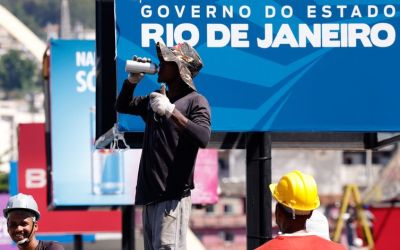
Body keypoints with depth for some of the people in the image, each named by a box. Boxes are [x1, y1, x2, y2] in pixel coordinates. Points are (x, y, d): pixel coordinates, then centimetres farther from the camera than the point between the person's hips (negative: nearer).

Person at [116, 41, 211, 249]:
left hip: (173, 196, -8)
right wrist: (132, 80, 14)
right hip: (150, 194, 8)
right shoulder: (156, 98, 19)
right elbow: (122, 106, 32)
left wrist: (172, 111, -25)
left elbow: (203, 138, -21)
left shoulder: (195, 102, -5)